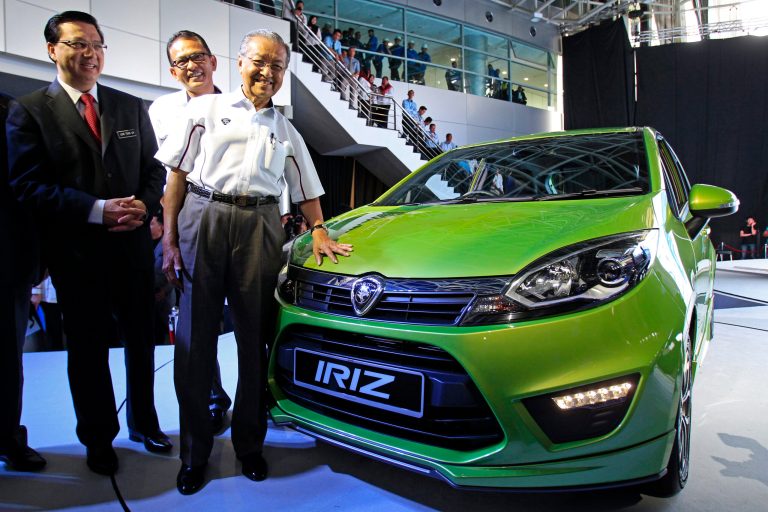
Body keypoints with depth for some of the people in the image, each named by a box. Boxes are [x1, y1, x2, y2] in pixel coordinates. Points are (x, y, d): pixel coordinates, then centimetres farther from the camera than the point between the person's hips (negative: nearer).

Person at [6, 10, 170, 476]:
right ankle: (99, 439, 30)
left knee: (141, 339, 14)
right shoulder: (29, 111, -1)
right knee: (88, 348, 11)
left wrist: (143, 206, -11)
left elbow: (154, 168, 9)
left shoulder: (132, 107, 10)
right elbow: (27, 184, -9)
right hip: (75, 250, -3)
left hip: (133, 245, 3)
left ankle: (143, 423, 35)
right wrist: (96, 210, -20)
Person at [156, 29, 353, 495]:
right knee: (195, 341, 1)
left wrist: (319, 231, 4)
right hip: (204, 219, -1)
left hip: (261, 229, 2)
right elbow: (177, 174, 5)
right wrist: (170, 239, -3)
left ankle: (250, 444, 21)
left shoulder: (286, 131, 18)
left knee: (255, 342, 5)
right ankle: (195, 452, 17)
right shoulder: (206, 109, 10)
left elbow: (307, 192, 21)